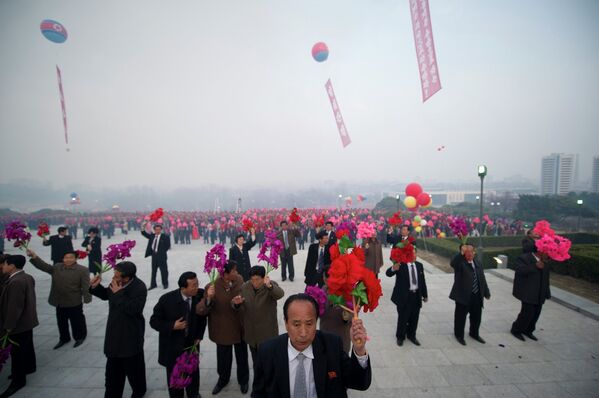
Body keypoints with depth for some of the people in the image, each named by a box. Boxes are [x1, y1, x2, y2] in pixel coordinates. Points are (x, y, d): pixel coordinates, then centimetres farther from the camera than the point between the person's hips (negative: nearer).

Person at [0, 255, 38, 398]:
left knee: (17, 351, 3)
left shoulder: (16, 282, -28)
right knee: (27, 345, 24)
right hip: (27, 320, 10)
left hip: (19, 323, -10)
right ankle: (29, 367, 41)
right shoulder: (27, 277, 4)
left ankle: (18, 380, 15)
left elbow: (15, 307, -26)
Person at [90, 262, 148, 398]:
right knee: (113, 366, 20)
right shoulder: (116, 283, -6)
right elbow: (106, 295, 13)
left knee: (133, 366, 11)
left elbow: (133, 309, -33)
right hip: (115, 332, 7)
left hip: (131, 335, -6)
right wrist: (95, 286, -6)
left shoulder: (140, 288, -26)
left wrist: (118, 293, -30)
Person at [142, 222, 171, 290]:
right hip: (154, 255, 5)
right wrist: (143, 227, -3)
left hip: (161, 256, -5)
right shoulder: (152, 236, 7)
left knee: (163, 270, 3)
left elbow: (168, 246, -10)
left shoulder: (165, 237, -8)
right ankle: (153, 284, 25)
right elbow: (144, 234, 13)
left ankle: (165, 284, 16)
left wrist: (161, 252, -12)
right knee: (153, 270, 14)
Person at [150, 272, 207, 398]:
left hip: (192, 342, 2)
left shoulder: (200, 294, -19)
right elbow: (154, 321, -13)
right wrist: (172, 326, -27)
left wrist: (199, 336, -2)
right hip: (172, 345, -2)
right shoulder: (167, 299, -25)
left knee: (193, 371, 18)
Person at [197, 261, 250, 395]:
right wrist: (208, 299, -44)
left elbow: (242, 301, -6)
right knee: (223, 358, 20)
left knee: (242, 356, 20)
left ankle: (243, 380, 47)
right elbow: (200, 311, -24)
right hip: (222, 330, -2)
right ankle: (223, 379, 50)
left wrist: (237, 303, -30)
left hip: (240, 327, 2)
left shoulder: (239, 281, -15)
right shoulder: (211, 287, -23)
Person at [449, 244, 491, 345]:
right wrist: (461, 253, -42)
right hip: (463, 295, -6)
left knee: (476, 316, 20)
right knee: (460, 316, 8)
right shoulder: (460, 263, -13)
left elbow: (482, 279, 14)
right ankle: (459, 335, 27)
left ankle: (474, 333, 43)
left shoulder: (477, 264, 9)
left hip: (477, 296, 6)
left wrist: (486, 293, 16)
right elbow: (452, 263, -37)